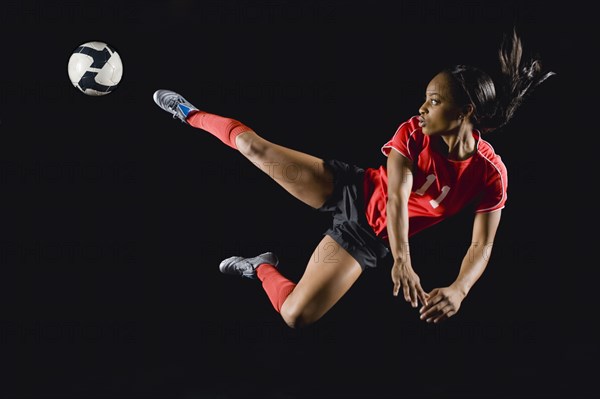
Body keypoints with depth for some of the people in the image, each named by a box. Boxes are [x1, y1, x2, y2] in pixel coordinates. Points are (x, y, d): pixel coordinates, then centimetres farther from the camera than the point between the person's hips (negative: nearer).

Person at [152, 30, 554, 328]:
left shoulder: (490, 173, -20)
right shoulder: (413, 132, -16)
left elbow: (482, 245, -16)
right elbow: (395, 197, -28)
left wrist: (458, 291, -36)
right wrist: (402, 260, -45)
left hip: (369, 237, -1)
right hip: (351, 188, 1)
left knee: (296, 316, -14)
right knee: (254, 146, -6)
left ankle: (263, 267, 21)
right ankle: (191, 115, 26)